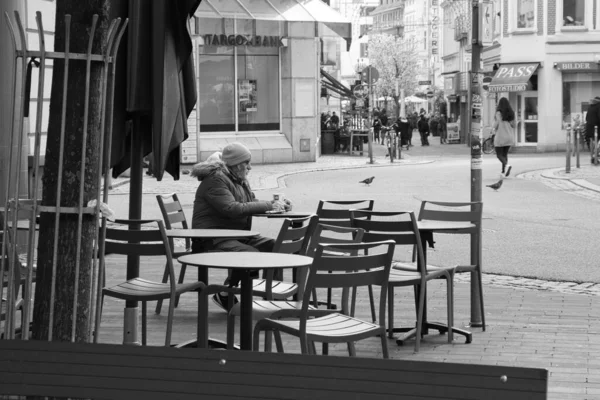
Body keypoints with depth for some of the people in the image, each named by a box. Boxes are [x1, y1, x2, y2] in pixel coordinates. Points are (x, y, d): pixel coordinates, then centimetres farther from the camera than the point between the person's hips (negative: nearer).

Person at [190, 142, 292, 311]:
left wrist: (276, 203, -2)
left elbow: (252, 202, 19)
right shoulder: (215, 180, -15)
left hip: (238, 236, 9)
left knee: (274, 246, -7)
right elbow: (232, 209, -25)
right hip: (212, 239, -9)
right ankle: (224, 295, -14)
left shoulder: (240, 180, 18)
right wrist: (269, 205, -24)